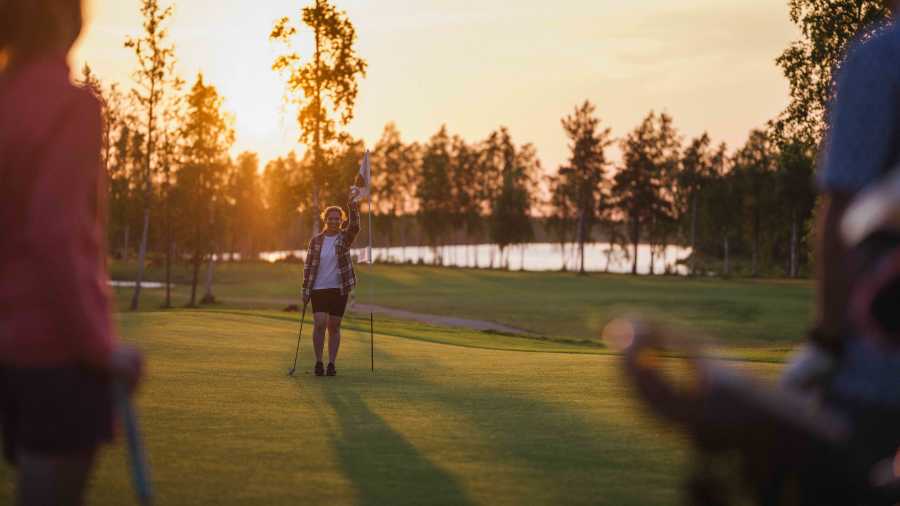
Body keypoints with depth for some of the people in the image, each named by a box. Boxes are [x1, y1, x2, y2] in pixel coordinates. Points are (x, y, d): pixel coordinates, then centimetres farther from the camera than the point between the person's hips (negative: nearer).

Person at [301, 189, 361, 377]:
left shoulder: (345, 237, 1)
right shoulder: (316, 240, 3)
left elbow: (355, 227, -22)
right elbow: (308, 266, 5)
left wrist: (353, 206, -36)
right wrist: (305, 290, 0)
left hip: (339, 289, 0)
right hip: (318, 289, 0)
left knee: (334, 327, 5)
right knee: (319, 324, -11)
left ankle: (331, 364, 12)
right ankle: (318, 362, 1)